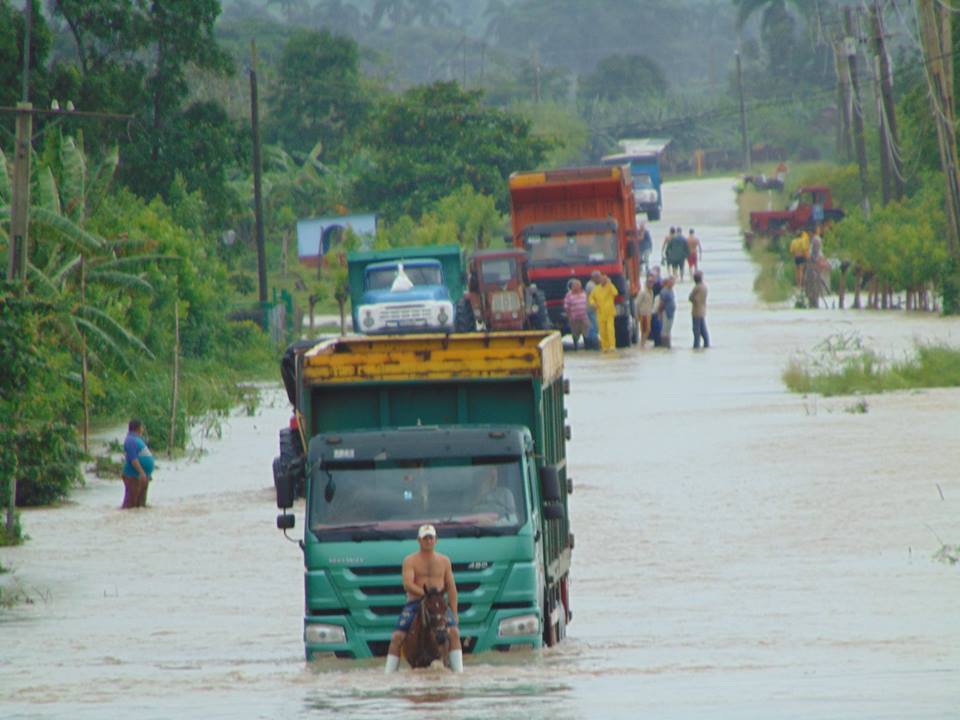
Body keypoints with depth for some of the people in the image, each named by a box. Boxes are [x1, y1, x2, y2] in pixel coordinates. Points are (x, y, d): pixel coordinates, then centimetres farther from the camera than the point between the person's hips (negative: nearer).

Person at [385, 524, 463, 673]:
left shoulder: (444, 561, 14)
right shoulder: (410, 561, 4)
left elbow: (451, 588, 14)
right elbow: (408, 584, -10)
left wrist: (454, 613, 5)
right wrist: (426, 594, -24)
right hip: (415, 603, -1)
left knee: (454, 632, -23)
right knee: (397, 637, -17)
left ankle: (458, 670, -23)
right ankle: (389, 672, -11)